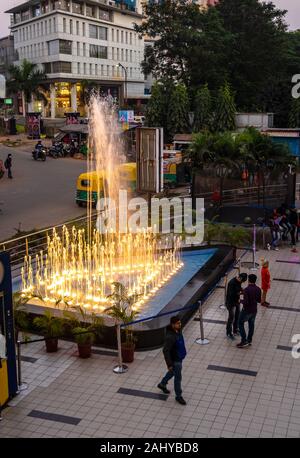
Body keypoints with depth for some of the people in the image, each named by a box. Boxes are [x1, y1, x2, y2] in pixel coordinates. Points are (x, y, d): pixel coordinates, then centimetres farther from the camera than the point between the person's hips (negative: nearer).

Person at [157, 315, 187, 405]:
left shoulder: (178, 330, -8)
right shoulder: (170, 337, -36)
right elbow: (165, 351, -32)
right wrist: (169, 364, -27)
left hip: (179, 357, 9)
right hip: (175, 360, -9)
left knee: (173, 372, 29)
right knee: (178, 378, 7)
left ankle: (162, 384, 52)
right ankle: (178, 396, 28)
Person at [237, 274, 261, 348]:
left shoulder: (247, 289, -24)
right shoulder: (258, 289, -5)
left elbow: (246, 302, -26)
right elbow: (259, 300, 5)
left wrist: (241, 301, -7)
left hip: (247, 310, -6)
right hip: (254, 310, 6)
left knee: (241, 324, 9)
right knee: (251, 325, 18)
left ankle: (244, 341, 6)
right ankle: (249, 340, 29)